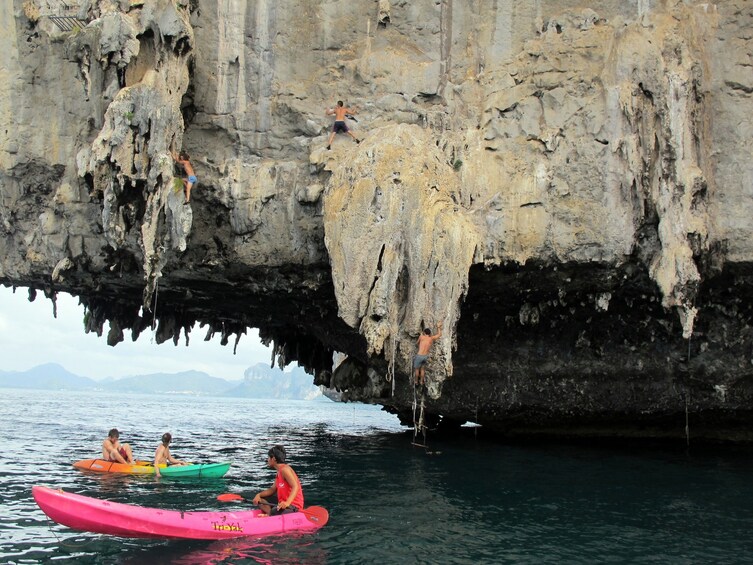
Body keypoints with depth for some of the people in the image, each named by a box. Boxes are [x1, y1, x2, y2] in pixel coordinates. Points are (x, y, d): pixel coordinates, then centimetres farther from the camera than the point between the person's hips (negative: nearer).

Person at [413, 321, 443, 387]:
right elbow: (439, 334, 16)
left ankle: (416, 381, 29)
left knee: (416, 368, 17)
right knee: (422, 369, 24)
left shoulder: (421, 336, -8)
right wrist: (439, 327, 27)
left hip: (419, 356, -4)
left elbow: (418, 342, 11)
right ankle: (421, 381, 31)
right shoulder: (432, 338, 0)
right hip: (426, 356, 4)